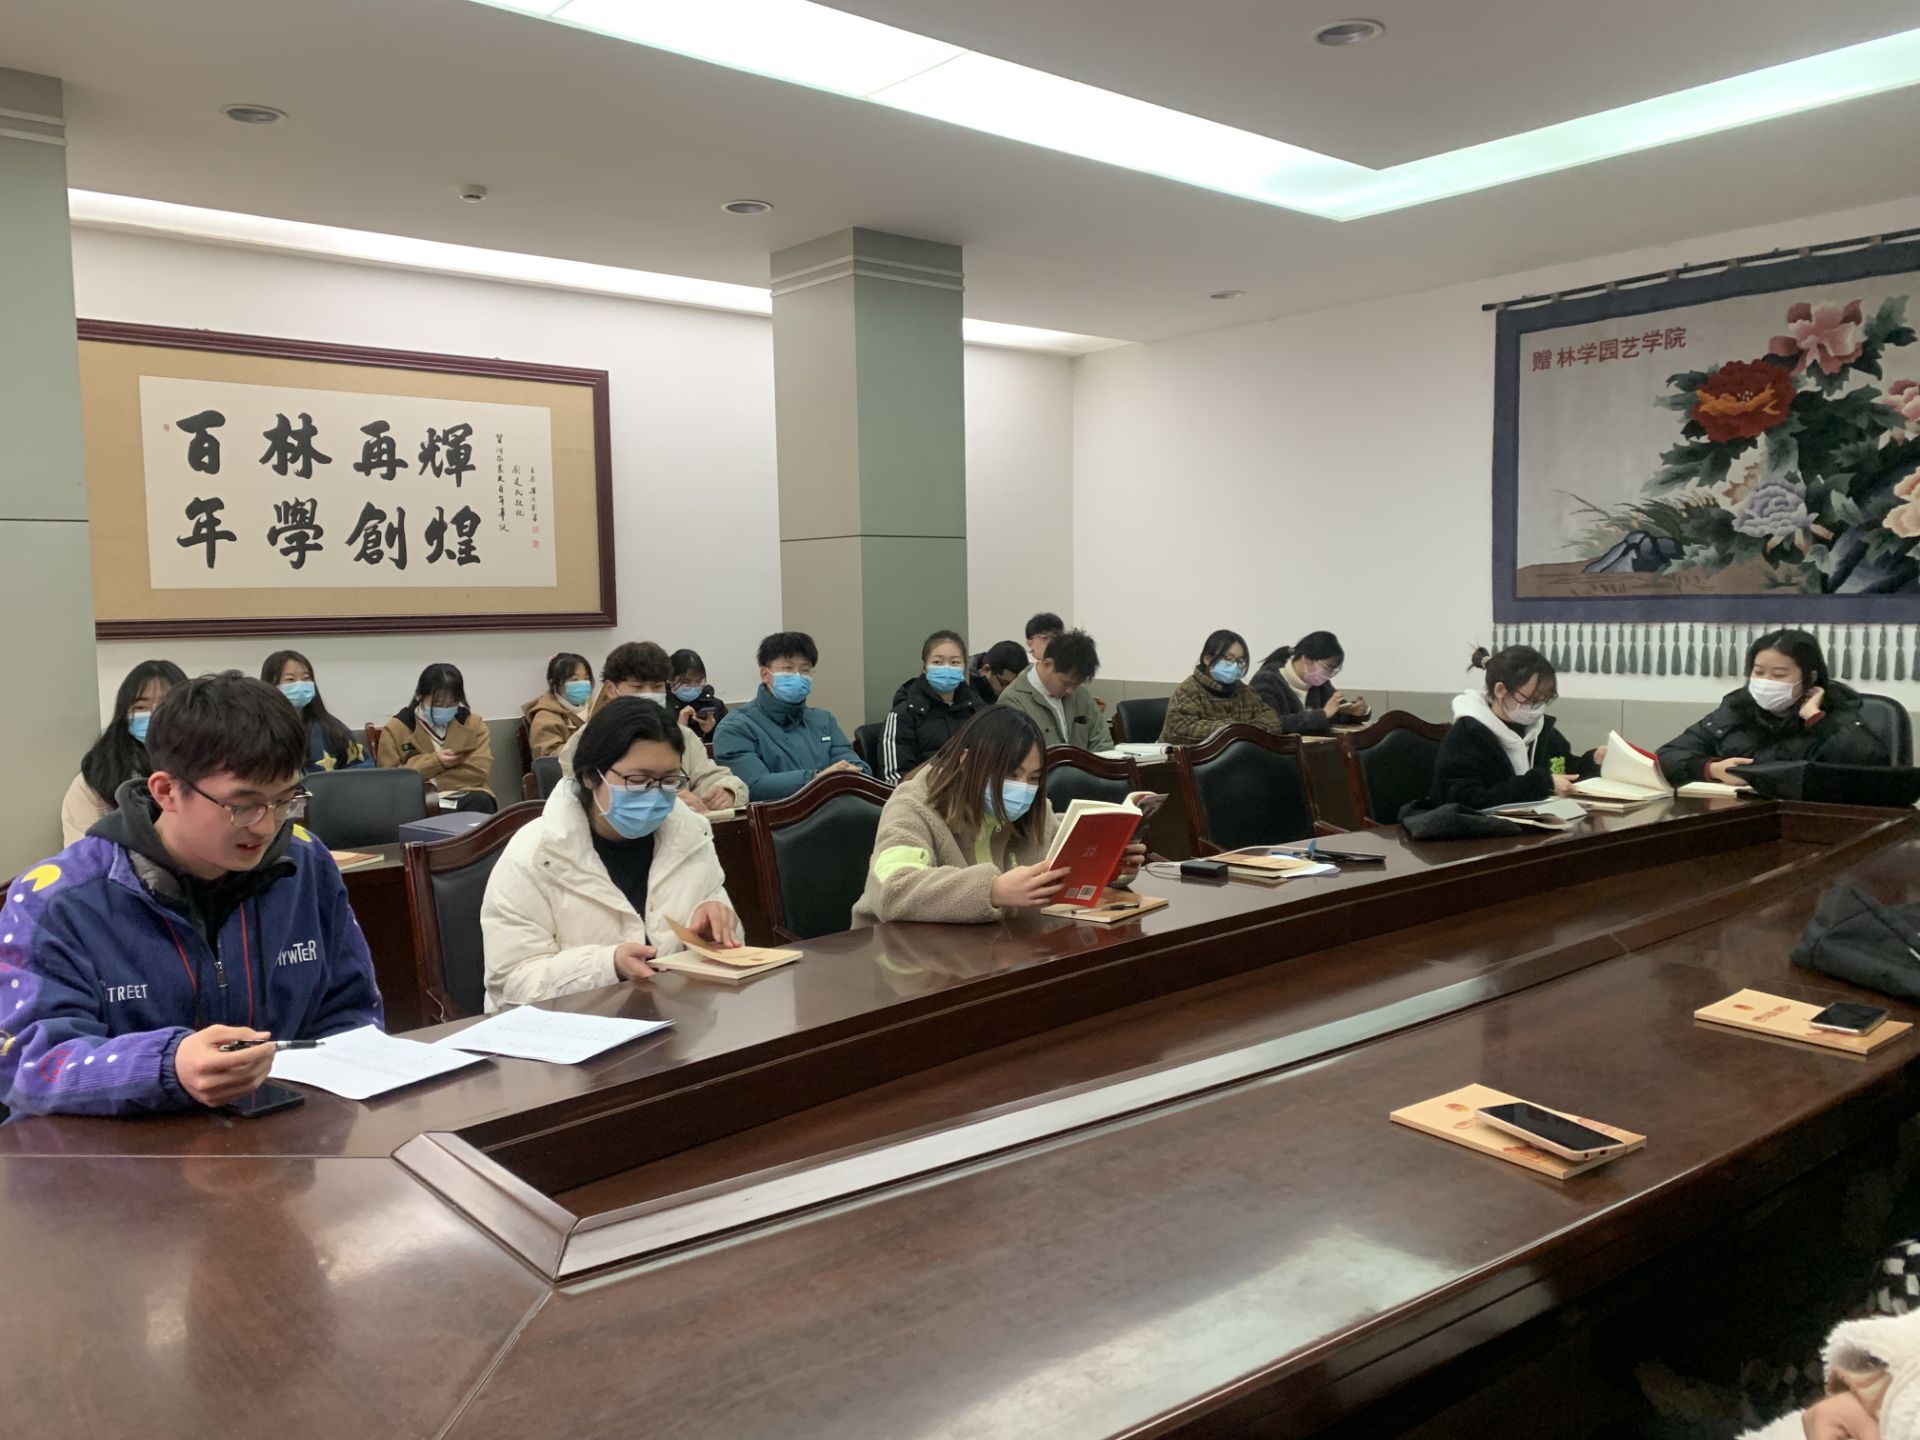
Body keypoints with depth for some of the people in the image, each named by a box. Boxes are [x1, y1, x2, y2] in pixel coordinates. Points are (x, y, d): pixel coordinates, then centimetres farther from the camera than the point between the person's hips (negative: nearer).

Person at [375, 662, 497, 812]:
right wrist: (435, 762, -7)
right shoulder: (396, 728, 10)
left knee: (480, 801, -36)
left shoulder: (473, 724, 14)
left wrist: (428, 778, -4)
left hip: (467, 798, 1)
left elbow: (479, 772, 2)